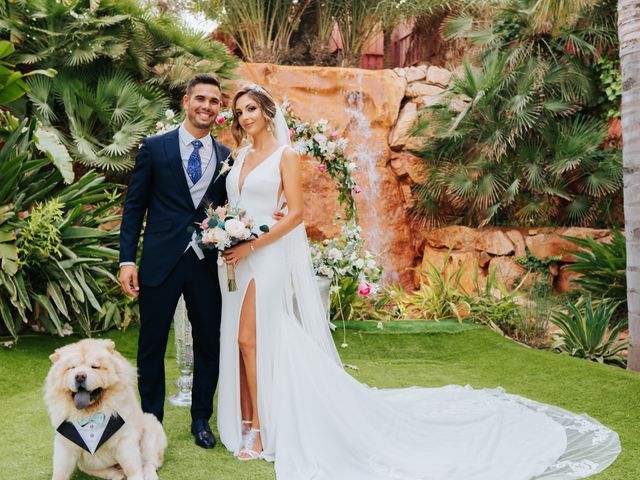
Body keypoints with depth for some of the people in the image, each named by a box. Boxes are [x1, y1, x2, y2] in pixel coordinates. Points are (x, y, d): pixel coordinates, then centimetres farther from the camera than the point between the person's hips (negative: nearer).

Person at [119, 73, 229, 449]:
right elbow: (134, 206, 0)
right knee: (152, 344, 7)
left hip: (208, 262, 2)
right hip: (161, 260, -2)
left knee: (209, 343, 9)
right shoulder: (155, 148, 1)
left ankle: (201, 419, 28)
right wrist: (127, 260, -6)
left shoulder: (226, 156, 8)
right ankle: (151, 419, 26)